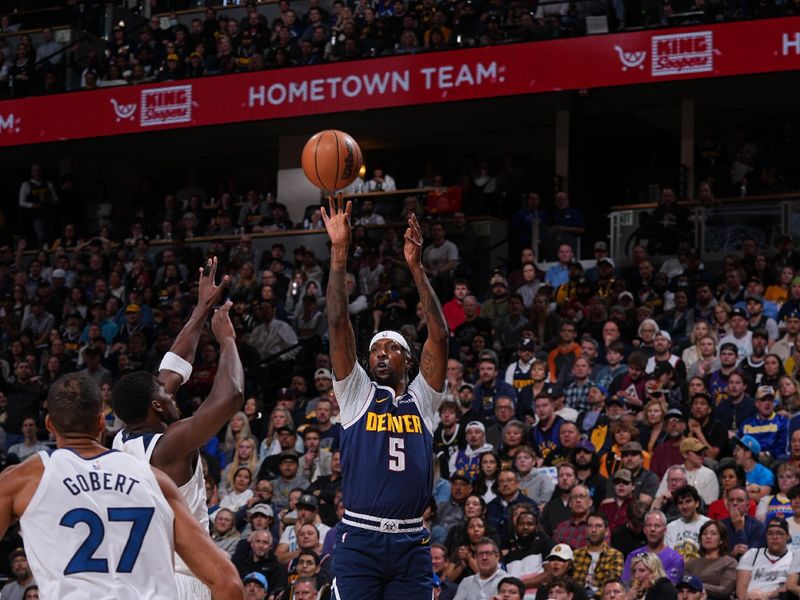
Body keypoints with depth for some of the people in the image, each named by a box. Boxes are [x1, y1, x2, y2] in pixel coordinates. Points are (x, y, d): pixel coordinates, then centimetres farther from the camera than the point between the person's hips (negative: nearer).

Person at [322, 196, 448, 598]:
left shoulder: (422, 399, 11)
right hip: (359, 539, -1)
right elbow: (338, 325, 1)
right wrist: (339, 253, -7)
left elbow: (439, 336, 0)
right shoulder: (357, 394, 9)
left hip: (411, 544, 2)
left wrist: (416, 268, -7)